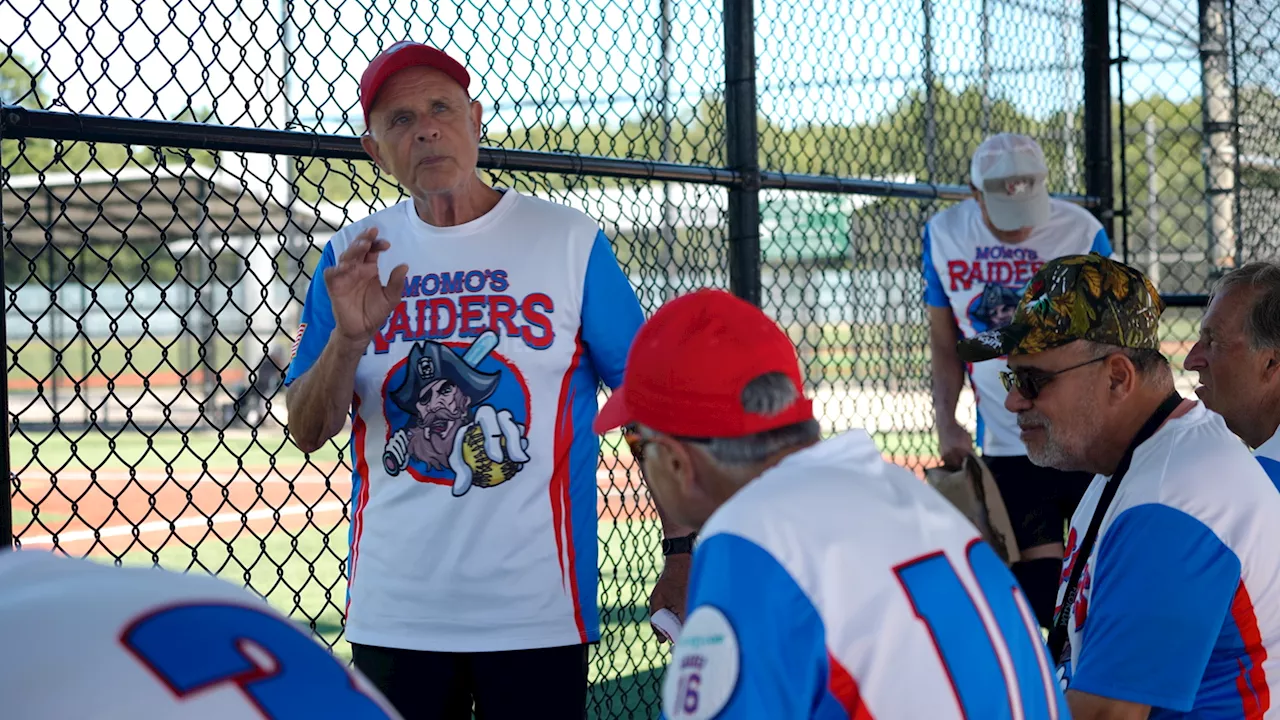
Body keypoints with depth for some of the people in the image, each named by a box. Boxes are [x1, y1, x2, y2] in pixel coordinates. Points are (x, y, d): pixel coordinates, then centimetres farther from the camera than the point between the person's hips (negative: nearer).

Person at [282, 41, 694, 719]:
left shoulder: (569, 242, 0)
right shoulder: (351, 256, 6)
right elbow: (307, 433, 2)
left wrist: (682, 550, -6)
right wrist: (349, 338, -16)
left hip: (537, 612, -2)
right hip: (392, 615, 2)